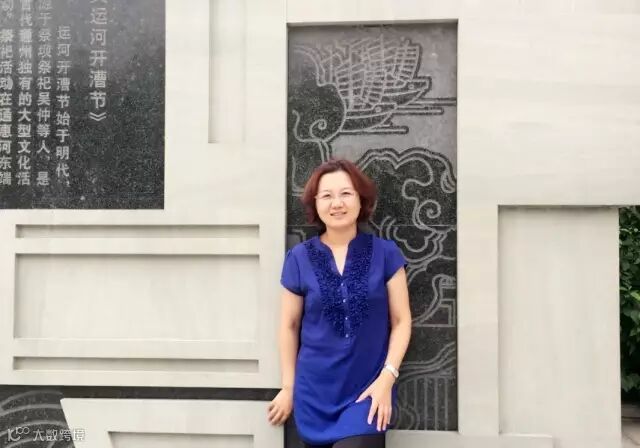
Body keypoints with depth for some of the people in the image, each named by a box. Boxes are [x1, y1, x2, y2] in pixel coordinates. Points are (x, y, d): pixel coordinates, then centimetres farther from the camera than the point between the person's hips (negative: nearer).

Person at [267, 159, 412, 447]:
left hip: (369, 389, -1)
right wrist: (288, 386, 8)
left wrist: (387, 377, -10)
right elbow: (289, 325, 5)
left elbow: (401, 320, 0)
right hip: (316, 392, 1)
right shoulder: (299, 258, -2)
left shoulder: (385, 253, -3)